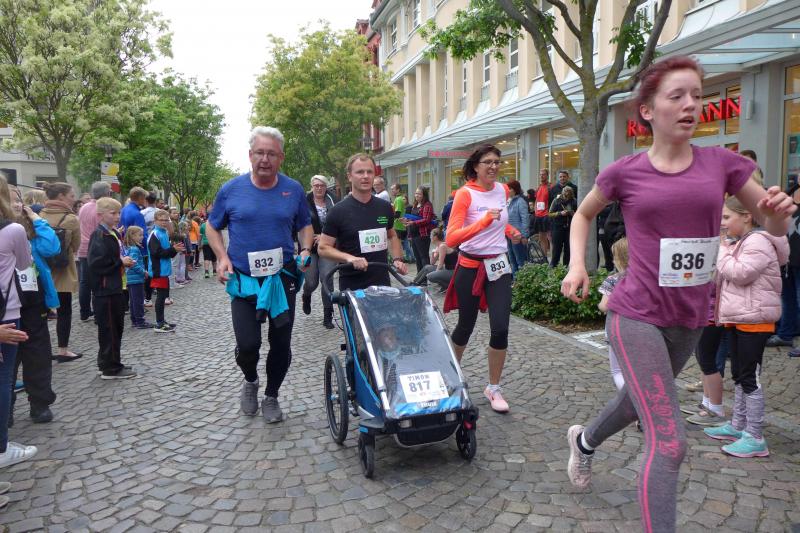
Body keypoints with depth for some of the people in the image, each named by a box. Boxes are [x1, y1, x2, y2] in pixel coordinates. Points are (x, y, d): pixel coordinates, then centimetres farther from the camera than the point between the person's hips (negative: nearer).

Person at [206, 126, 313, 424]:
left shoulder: (293, 190, 2)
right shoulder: (231, 190, -1)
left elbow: (305, 226, 15)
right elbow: (212, 227, 10)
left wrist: (305, 250, -4)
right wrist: (222, 257, -6)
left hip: (283, 279, 2)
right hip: (243, 280, -1)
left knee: (281, 344, 8)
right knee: (247, 345, -9)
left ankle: (271, 396, 31)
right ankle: (250, 380, 26)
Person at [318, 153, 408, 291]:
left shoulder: (385, 208, 5)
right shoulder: (338, 211, -8)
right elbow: (323, 248, -7)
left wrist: (397, 259, 4)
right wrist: (349, 258, -22)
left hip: (382, 283, 4)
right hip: (352, 287, -4)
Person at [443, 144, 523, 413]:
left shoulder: (502, 190, 5)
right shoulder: (465, 193, -13)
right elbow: (451, 239, -24)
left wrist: (510, 231, 7)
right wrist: (484, 221, -33)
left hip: (498, 266, 4)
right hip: (471, 267, -4)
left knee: (500, 328, -6)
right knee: (466, 326, 11)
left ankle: (494, 389, 12)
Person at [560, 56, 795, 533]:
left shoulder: (722, 163, -1)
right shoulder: (625, 172, -6)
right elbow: (583, 214, 12)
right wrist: (577, 264, -2)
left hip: (691, 319, 5)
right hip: (637, 317, -4)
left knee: (641, 401, 27)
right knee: (669, 442, -11)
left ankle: (586, 440, 58)